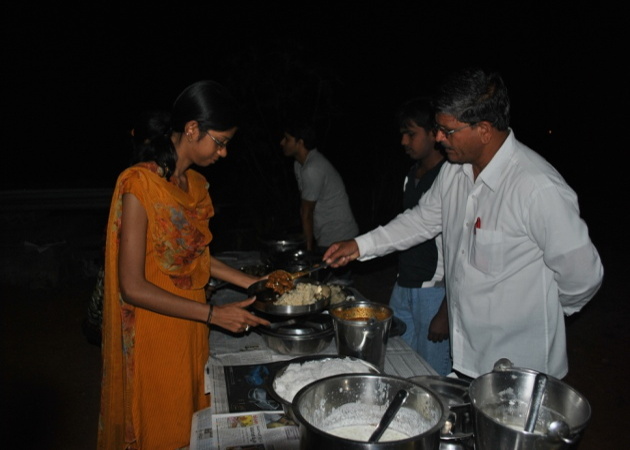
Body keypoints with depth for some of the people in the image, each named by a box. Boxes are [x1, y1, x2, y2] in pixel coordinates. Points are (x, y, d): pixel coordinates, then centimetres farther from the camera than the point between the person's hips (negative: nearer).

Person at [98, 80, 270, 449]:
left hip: (190, 331, 7)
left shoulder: (197, 184, 5)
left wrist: (256, 284, 6)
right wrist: (213, 314, -21)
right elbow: (133, 287, -21)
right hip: (154, 338, -7)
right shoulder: (140, 186, -20)